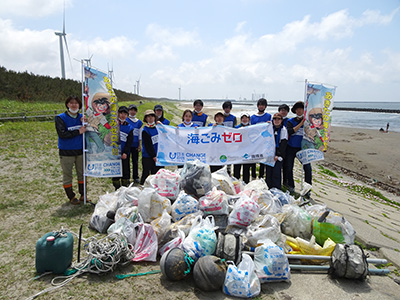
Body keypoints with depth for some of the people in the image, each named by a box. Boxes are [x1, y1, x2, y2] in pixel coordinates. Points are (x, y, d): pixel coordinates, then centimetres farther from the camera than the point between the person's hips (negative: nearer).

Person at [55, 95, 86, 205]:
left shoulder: (81, 117, 6)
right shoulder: (60, 118, -6)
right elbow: (62, 134, -17)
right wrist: (78, 132, -18)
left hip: (80, 151, 4)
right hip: (66, 152, -3)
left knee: (82, 173, 11)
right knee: (67, 174, 5)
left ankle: (83, 195, 24)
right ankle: (71, 197, 19)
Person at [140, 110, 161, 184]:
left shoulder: (157, 128, 9)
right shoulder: (145, 130, -10)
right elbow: (148, 145, -13)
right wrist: (153, 156, -14)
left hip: (156, 155, 6)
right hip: (147, 156, -6)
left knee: (155, 174, 11)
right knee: (146, 174, 1)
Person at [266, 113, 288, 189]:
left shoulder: (283, 129, -1)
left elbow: (283, 143, -7)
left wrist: (278, 155, -14)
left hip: (278, 155, -4)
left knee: (276, 173, -6)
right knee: (269, 172, 5)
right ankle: (269, 189, 15)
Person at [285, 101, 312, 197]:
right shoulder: (291, 121, 4)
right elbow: (290, 131, -15)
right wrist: (301, 123, -15)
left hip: (303, 148, -1)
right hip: (291, 148, 1)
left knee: (308, 168, -10)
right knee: (289, 167, 8)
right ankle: (290, 186, 27)